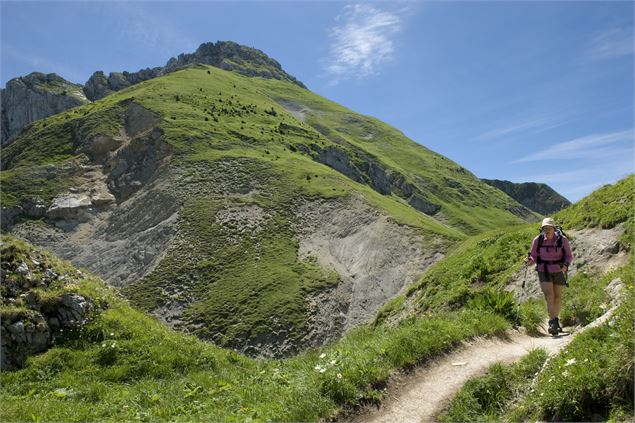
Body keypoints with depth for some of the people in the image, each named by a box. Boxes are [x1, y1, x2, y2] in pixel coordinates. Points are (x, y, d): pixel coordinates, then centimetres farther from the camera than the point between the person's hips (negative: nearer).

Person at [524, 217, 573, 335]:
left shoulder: (562, 239, -12)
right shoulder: (537, 240, -10)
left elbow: (569, 255, -1)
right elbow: (534, 256, 0)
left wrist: (565, 265, -20)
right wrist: (530, 261, -23)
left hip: (559, 271, 1)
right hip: (544, 271, -1)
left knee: (558, 296, 11)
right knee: (549, 295, -16)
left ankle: (556, 321, 30)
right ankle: (553, 322, -18)